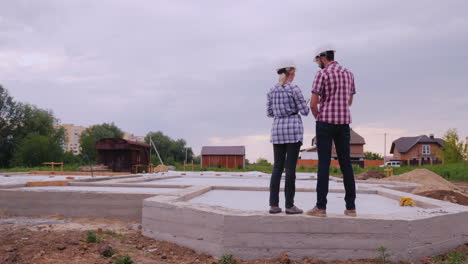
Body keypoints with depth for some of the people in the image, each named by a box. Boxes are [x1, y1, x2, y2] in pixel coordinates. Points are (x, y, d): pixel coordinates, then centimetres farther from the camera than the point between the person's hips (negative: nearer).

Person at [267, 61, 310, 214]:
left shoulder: (272, 91, 9)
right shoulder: (294, 89, -7)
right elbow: (304, 111, -5)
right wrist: (304, 104, 17)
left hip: (277, 129, 5)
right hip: (293, 128, -5)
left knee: (277, 167, 7)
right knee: (290, 167, -4)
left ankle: (273, 205, 5)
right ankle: (289, 205, -1)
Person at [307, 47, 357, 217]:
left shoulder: (322, 74, -7)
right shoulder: (348, 74, 14)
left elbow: (313, 103, -11)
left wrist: (317, 116, 10)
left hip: (325, 122, -5)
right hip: (344, 122, 5)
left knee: (324, 164, -5)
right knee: (346, 163, 6)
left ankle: (321, 207, -5)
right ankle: (350, 207, 7)